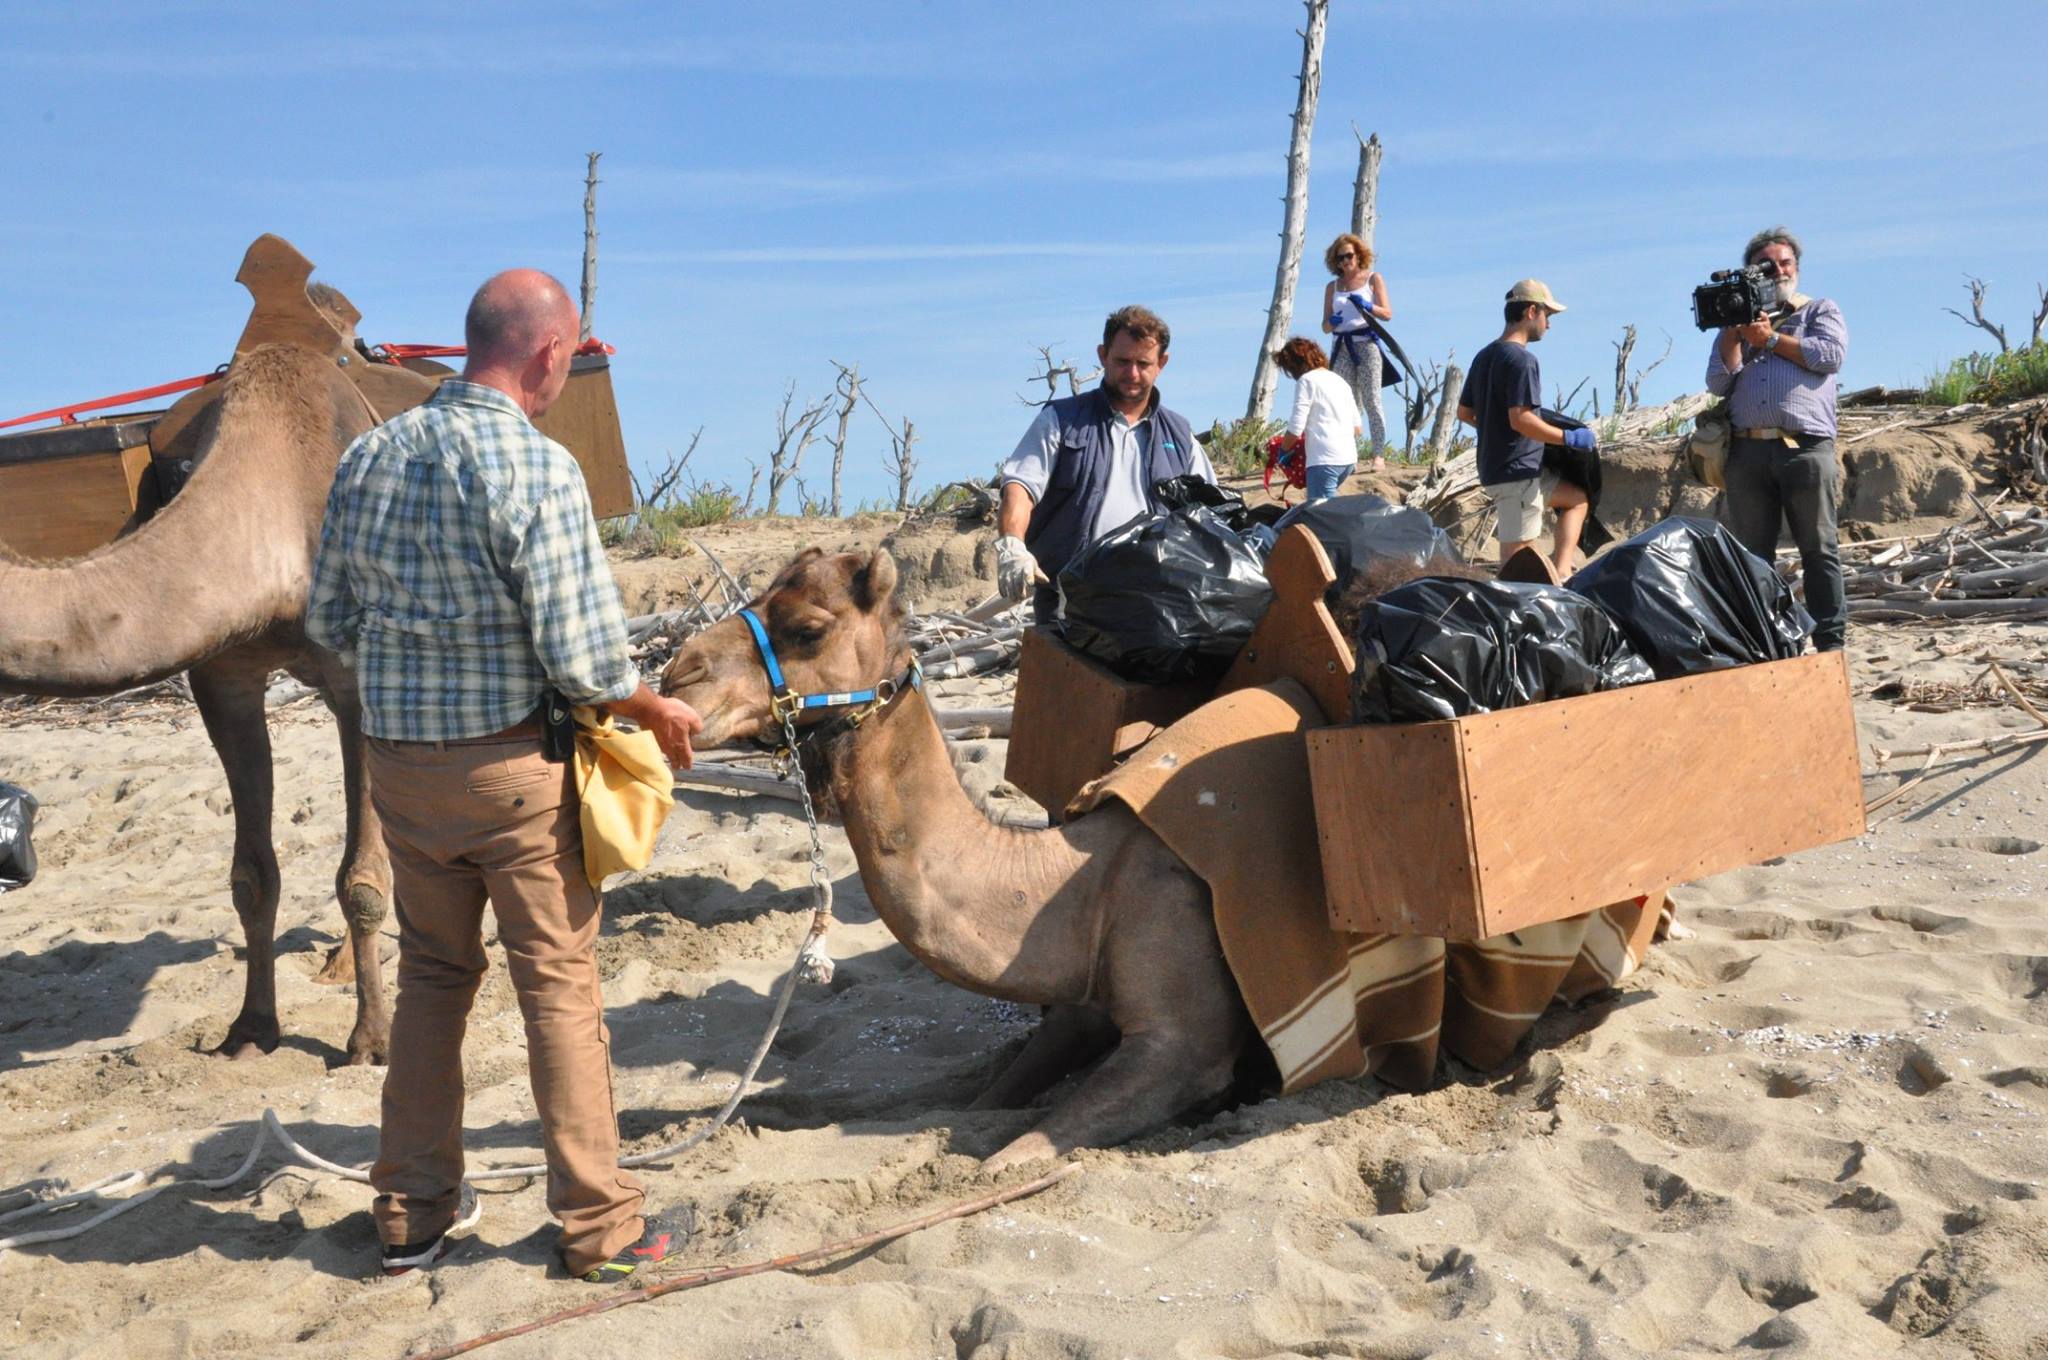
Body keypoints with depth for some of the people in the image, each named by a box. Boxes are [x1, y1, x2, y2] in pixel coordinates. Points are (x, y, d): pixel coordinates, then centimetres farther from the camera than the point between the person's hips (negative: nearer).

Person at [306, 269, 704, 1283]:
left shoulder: (369, 456, 2)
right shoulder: (537, 467, -17)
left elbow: (327, 621, 9)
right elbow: (581, 658, -19)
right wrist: (657, 711, -1)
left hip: (398, 760, 6)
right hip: (512, 760, -6)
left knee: (431, 975, 18)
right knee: (560, 984, 5)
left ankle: (413, 1213, 28)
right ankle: (599, 1225, 16)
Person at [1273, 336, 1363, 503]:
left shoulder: (1306, 380, -3)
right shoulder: (1340, 380, 20)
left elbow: (1295, 429, -8)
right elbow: (1356, 427, 20)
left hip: (1325, 459, -8)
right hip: (1349, 458, 8)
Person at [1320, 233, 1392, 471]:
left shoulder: (1373, 278, 8)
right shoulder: (1332, 287, 15)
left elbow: (1387, 314, -1)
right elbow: (1325, 327, 12)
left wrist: (1368, 306, -19)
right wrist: (1332, 322, -11)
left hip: (1366, 343, -3)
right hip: (1341, 347, 3)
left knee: (1371, 401, -10)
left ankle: (1379, 455, -12)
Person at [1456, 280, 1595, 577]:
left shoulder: (1483, 357, 12)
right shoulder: (1521, 359, -16)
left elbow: (1464, 412, 18)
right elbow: (1521, 419, -25)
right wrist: (1569, 438, -15)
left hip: (1493, 470, 10)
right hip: (1518, 473, -10)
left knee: (1577, 497, 23)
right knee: (1517, 556, -7)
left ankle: (1560, 573, 14)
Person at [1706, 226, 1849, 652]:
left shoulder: (1821, 311, 16)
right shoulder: (1736, 323, 22)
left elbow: (1831, 355, -4)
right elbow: (1719, 382, 8)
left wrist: (1770, 338, 0)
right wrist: (1735, 330, 1)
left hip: (1805, 447, -2)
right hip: (1748, 452, 3)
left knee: (1819, 550, -3)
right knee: (1751, 554, 3)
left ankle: (1830, 641, -1)